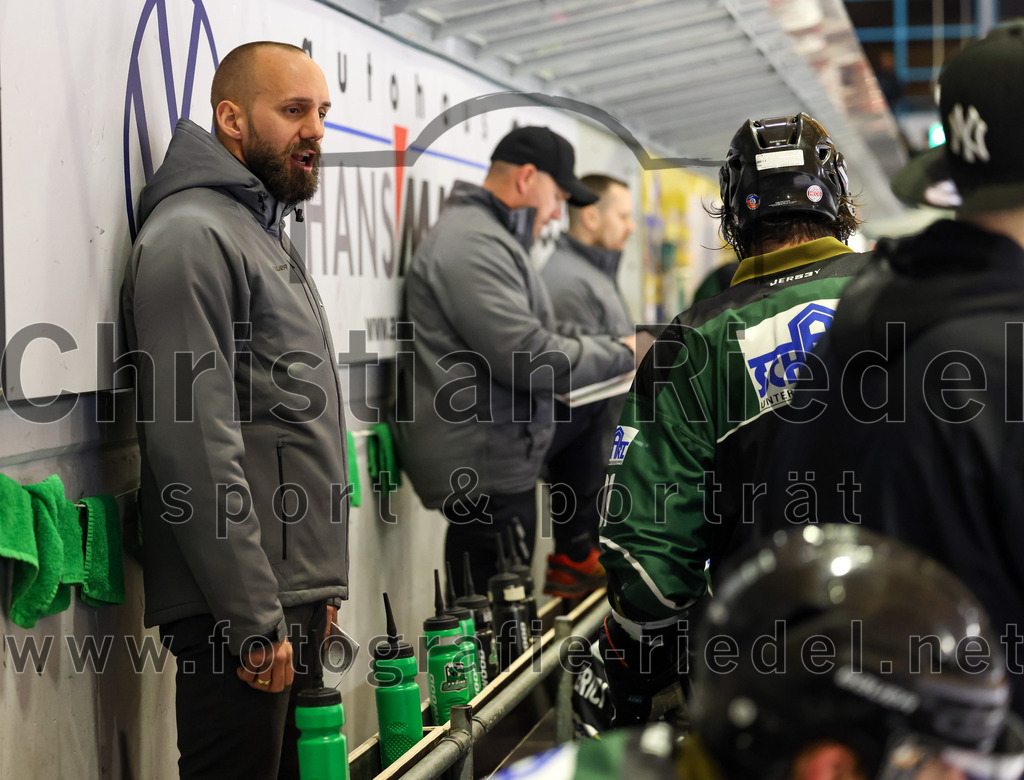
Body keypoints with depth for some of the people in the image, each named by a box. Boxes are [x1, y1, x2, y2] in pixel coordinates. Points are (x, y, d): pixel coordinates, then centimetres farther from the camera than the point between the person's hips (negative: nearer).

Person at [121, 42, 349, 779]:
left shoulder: (267, 237, 20)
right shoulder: (191, 235, -11)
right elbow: (194, 444, -19)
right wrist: (255, 620, -19)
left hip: (294, 601, 9)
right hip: (241, 611, -9)